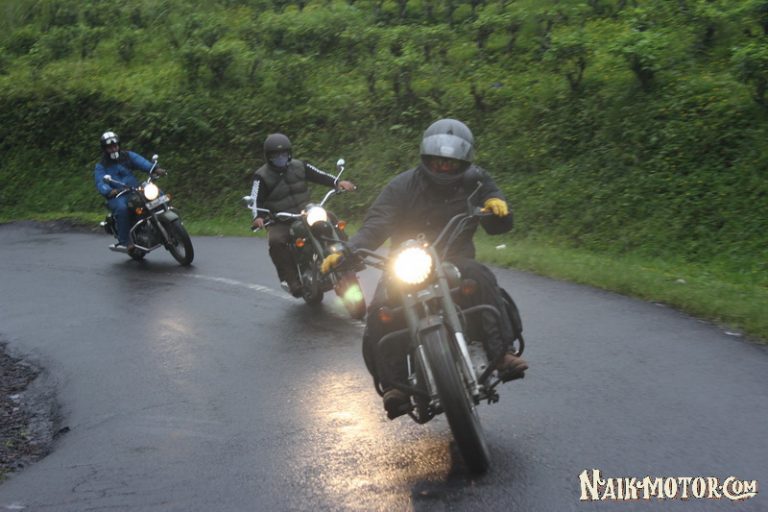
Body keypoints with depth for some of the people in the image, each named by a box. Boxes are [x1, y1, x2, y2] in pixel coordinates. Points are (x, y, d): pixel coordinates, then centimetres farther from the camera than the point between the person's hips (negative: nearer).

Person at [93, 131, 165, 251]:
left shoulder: (128, 156, 14)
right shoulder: (100, 166, 7)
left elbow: (141, 162, -5)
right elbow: (100, 183, -10)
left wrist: (155, 169, -26)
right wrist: (110, 191, -33)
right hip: (117, 196, -3)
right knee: (121, 208, -37)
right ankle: (124, 242, -32)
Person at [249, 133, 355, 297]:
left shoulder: (299, 166, 5)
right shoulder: (262, 176, -6)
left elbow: (319, 175, -1)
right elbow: (255, 199, -18)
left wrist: (338, 182, -21)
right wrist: (257, 217, -39)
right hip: (280, 222, -4)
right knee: (276, 241, -33)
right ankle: (291, 279, -29)